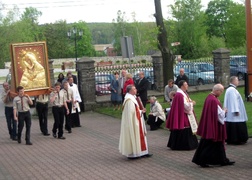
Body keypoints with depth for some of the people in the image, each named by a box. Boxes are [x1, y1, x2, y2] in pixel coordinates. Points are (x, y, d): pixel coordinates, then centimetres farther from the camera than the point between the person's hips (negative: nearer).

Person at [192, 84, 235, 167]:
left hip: (208, 125, 10)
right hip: (214, 125, -10)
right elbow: (219, 114, -20)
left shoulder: (209, 97, 8)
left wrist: (222, 110, 12)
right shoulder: (214, 100, -22)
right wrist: (224, 111, -2)